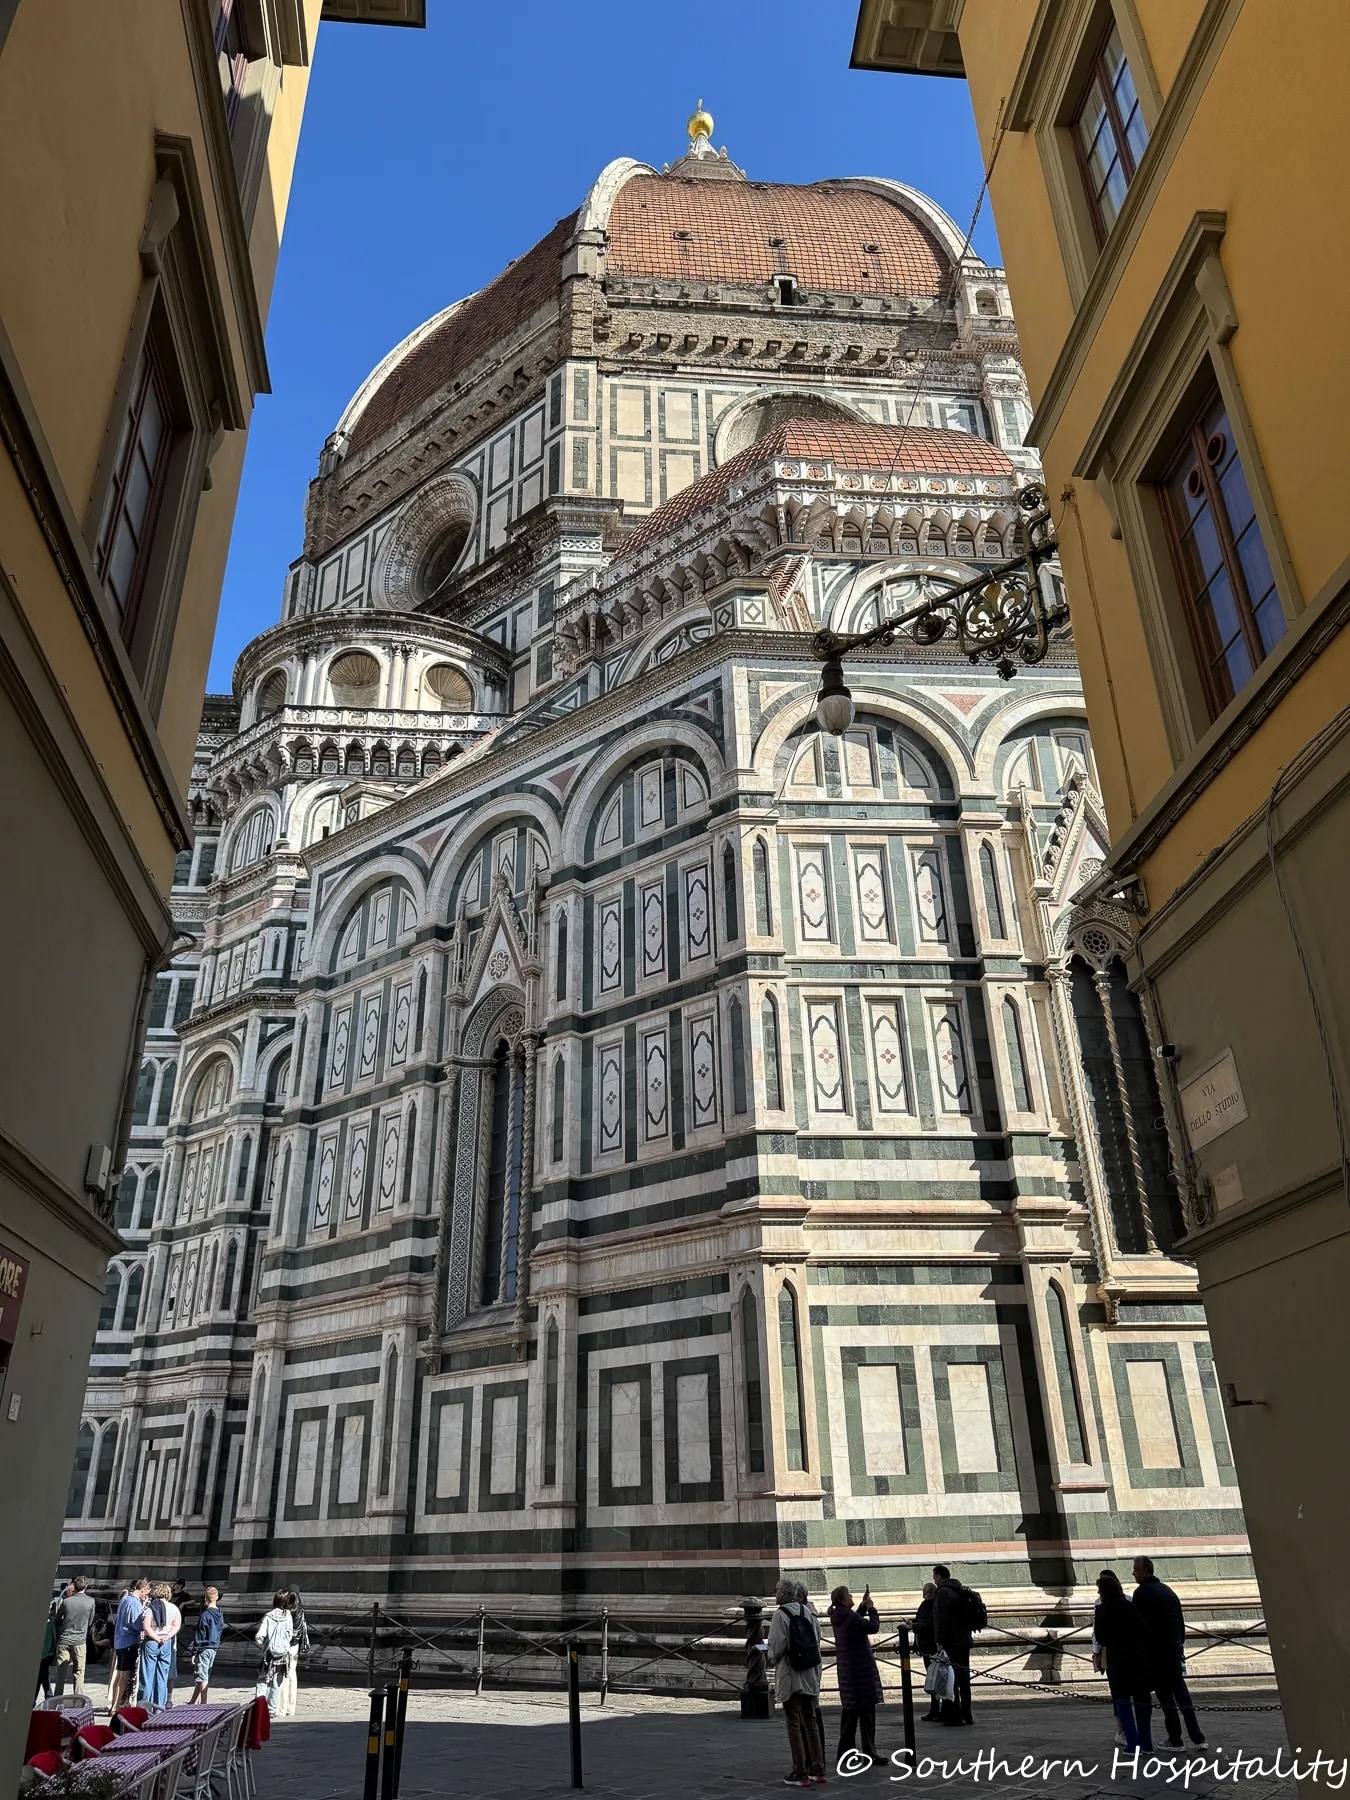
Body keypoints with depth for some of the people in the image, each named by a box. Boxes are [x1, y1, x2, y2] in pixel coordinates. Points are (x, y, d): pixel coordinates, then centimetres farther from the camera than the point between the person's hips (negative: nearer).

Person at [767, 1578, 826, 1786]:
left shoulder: (781, 1614, -14)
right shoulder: (807, 1611, 4)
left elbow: (777, 1645, -16)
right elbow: (817, 1639, 8)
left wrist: (772, 1658, 4)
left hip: (790, 1676, -6)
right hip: (810, 1676, 6)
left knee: (794, 1724, 2)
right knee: (810, 1723, 15)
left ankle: (800, 1773, 3)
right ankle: (817, 1769, 19)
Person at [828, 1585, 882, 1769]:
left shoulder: (838, 1617, 7)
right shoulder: (850, 1617, -21)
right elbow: (873, 1627, -16)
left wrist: (863, 1605, 13)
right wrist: (871, 1608, -4)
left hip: (846, 1669, 10)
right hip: (861, 1669, -10)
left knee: (849, 1712, 16)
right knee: (866, 1711, -1)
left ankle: (843, 1753, 20)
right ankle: (870, 1753, 3)